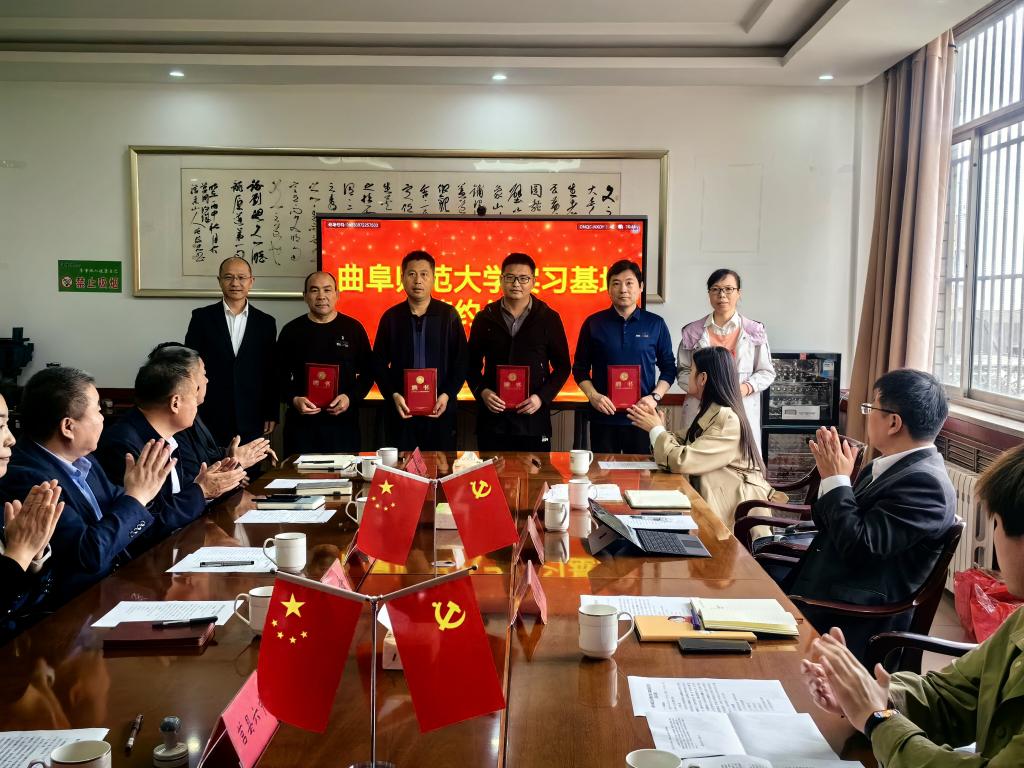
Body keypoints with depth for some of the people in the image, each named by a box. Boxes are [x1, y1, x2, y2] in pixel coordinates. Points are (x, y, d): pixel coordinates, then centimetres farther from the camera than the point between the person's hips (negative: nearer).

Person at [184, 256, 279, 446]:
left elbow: (271, 373, 8)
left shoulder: (266, 322, 7)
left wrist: (271, 415, 5)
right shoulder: (202, 317, 3)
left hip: (251, 421, 1)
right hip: (210, 418, -1)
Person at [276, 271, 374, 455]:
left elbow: (367, 372, 6)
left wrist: (350, 398, -9)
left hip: (344, 421, 0)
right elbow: (281, 376, 9)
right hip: (301, 424, 1)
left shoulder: (353, 328, 4)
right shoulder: (292, 331, 6)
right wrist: (293, 399, -9)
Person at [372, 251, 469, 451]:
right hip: (401, 409, 1)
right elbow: (379, 363, 6)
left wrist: (447, 395, -10)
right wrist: (393, 395, -7)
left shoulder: (448, 315, 1)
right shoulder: (391, 317, 4)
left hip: (440, 410, -1)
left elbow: (461, 360, 1)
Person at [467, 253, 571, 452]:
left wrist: (542, 397, -8)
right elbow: (472, 364, 11)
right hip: (492, 417, 1)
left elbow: (562, 366, 6)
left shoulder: (548, 318, 3)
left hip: (533, 416, -1)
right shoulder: (485, 318, 7)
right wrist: (482, 391, -7)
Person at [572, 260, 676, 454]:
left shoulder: (655, 324, 5)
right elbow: (580, 368, 8)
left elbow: (668, 368, 9)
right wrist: (593, 396, -7)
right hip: (603, 417, 0)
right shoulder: (594, 323, 5)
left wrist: (655, 397, -6)